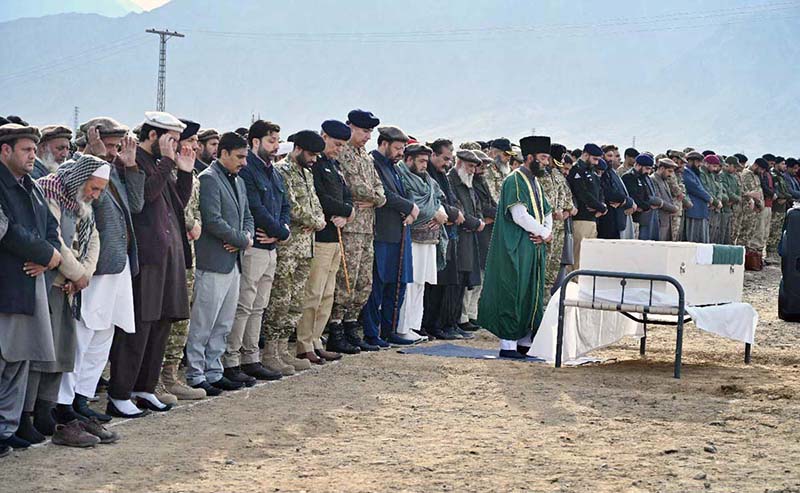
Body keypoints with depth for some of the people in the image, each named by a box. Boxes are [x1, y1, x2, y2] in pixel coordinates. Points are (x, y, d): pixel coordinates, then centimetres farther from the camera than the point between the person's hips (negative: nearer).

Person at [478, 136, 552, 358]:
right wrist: (544, 233, -10)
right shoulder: (515, 181, -11)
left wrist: (545, 233, -2)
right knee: (513, 296, -7)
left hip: (535, 247, 9)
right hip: (517, 249, -9)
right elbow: (519, 215, -20)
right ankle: (508, 344, -5)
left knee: (533, 296, 10)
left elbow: (547, 213, 19)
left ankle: (525, 342, 15)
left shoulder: (534, 182, 17)